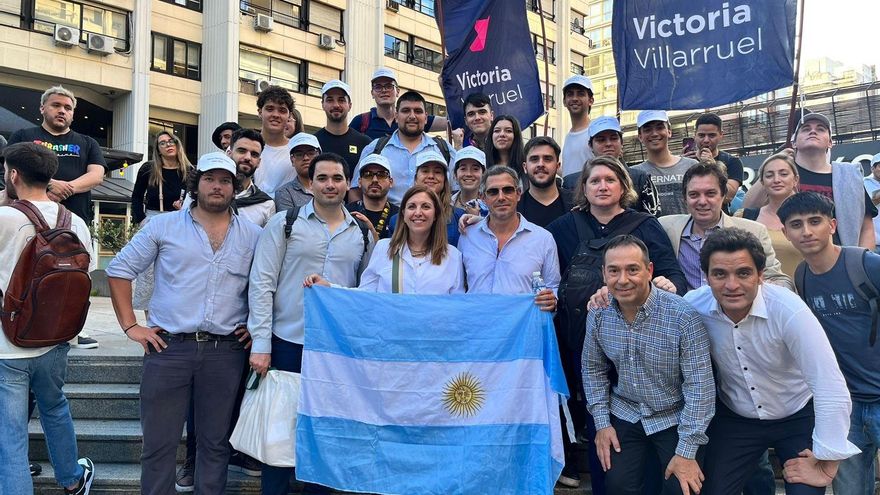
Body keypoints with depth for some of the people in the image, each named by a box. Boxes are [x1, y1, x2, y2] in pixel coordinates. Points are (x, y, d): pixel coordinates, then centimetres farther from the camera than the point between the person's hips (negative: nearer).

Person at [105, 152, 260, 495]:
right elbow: (119, 270, 7)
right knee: (159, 443, 6)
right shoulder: (164, 226, 4)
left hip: (227, 351, 1)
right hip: (168, 347, -1)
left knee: (216, 443, 11)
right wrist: (130, 326, 1)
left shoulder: (253, 235, 8)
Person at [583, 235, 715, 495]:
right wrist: (601, 423, 1)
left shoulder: (684, 316, -24)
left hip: (677, 419, -3)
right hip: (625, 416, 3)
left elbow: (699, 385, -21)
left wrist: (686, 452, -20)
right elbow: (593, 369, 6)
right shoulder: (598, 315, -9)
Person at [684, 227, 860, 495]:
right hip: (733, 419, 2)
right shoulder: (693, 305, -21)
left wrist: (827, 463, -23)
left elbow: (831, 387, -28)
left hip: (798, 418, -2)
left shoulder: (788, 309, -30)